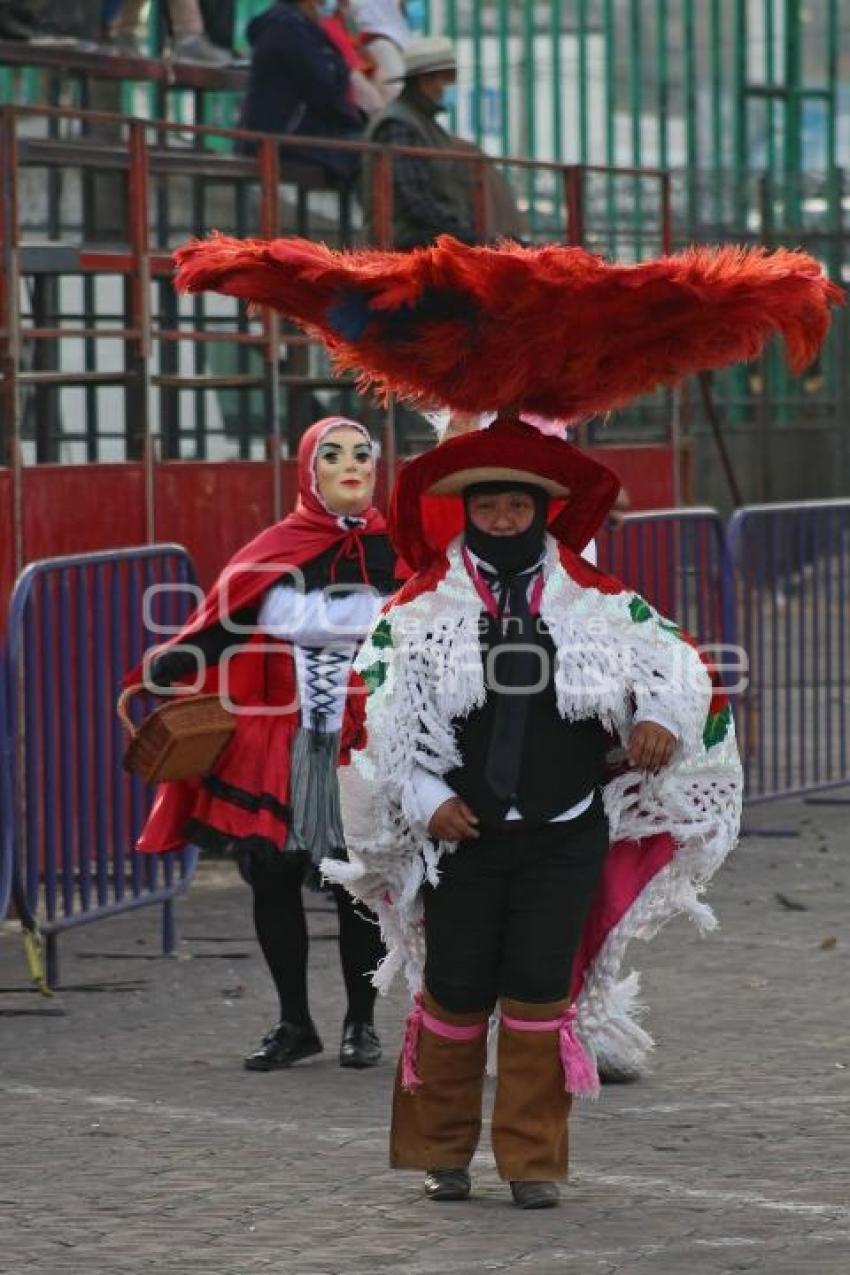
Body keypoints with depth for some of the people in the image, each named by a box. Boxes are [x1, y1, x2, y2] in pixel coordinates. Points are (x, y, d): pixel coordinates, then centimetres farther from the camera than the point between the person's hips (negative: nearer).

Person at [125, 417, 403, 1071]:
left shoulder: (395, 551, 0)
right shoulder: (276, 552, 2)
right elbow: (220, 629, 1)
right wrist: (161, 672, -13)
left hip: (367, 748, -1)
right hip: (278, 747, 2)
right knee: (273, 881, 4)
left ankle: (361, 1023, 18)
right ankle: (295, 1023, 19)